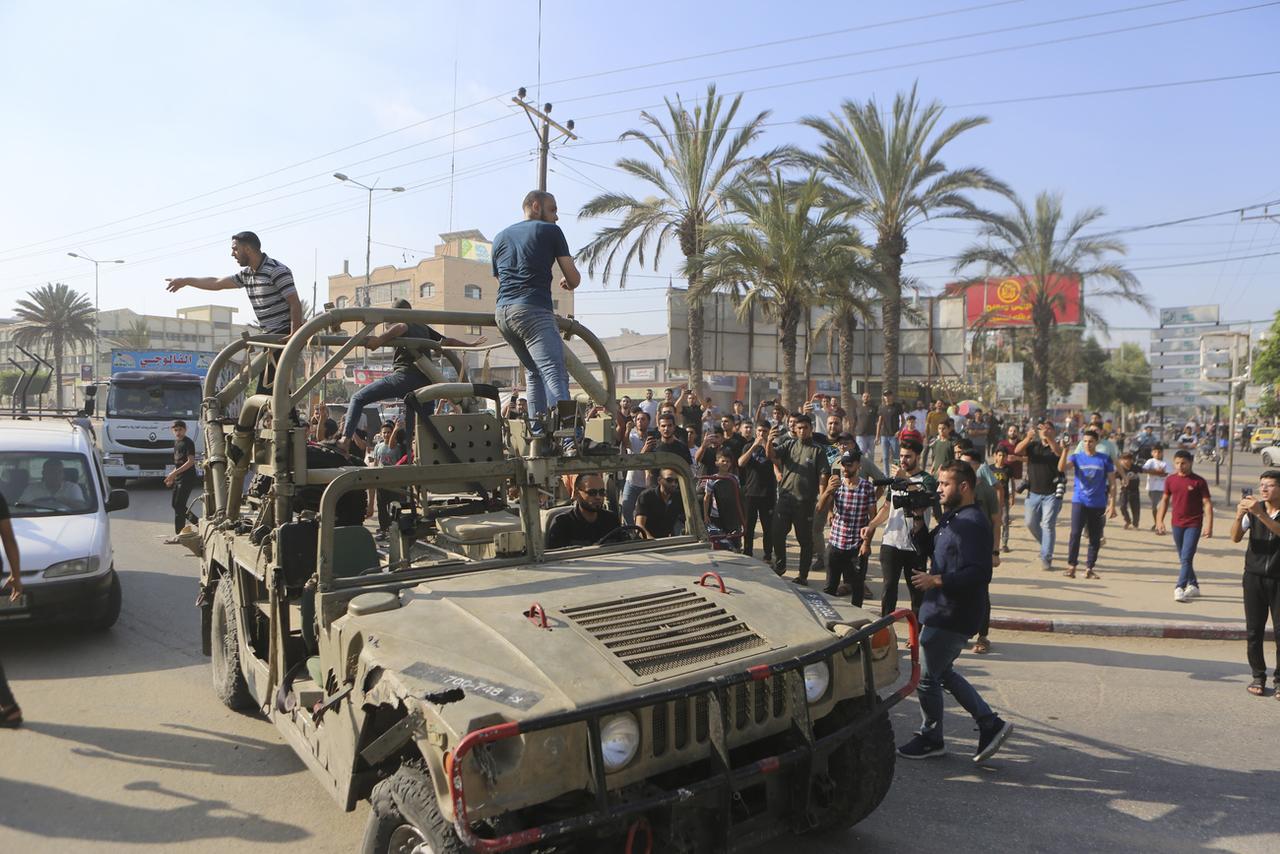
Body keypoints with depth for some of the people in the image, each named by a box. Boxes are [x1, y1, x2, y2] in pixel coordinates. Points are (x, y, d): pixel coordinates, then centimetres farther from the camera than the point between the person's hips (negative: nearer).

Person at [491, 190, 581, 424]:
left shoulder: (500, 237, 26)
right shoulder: (550, 231, 8)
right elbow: (574, 279, 6)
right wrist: (566, 283, 30)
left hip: (502, 312, 7)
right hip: (534, 311, -7)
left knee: (535, 371, 20)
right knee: (554, 374, -18)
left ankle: (537, 427, 11)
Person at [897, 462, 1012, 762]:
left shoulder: (972, 524, -21)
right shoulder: (951, 518, 11)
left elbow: (979, 574, -28)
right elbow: (927, 548, 18)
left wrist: (935, 580, -27)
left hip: (952, 618, -10)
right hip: (941, 611, 10)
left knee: (926, 678, 3)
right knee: (943, 672, 20)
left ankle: (931, 739, 21)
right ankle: (990, 725, 27)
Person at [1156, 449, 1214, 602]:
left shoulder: (1199, 481, -8)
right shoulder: (1170, 480, 4)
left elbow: (1207, 503, -8)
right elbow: (1165, 500, 13)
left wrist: (1208, 525, -14)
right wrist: (1160, 520, 8)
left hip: (1194, 524, -5)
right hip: (1177, 523, 5)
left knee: (1186, 557, -12)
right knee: (1183, 558, 14)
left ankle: (1180, 588, -15)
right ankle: (1193, 585, 28)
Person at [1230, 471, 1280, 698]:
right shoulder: (1253, 509, 4)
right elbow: (1235, 537, -4)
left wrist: (1260, 513, -33)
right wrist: (1239, 516, -21)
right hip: (1254, 576, 2)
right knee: (1253, 630, 4)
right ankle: (1258, 676, 14)